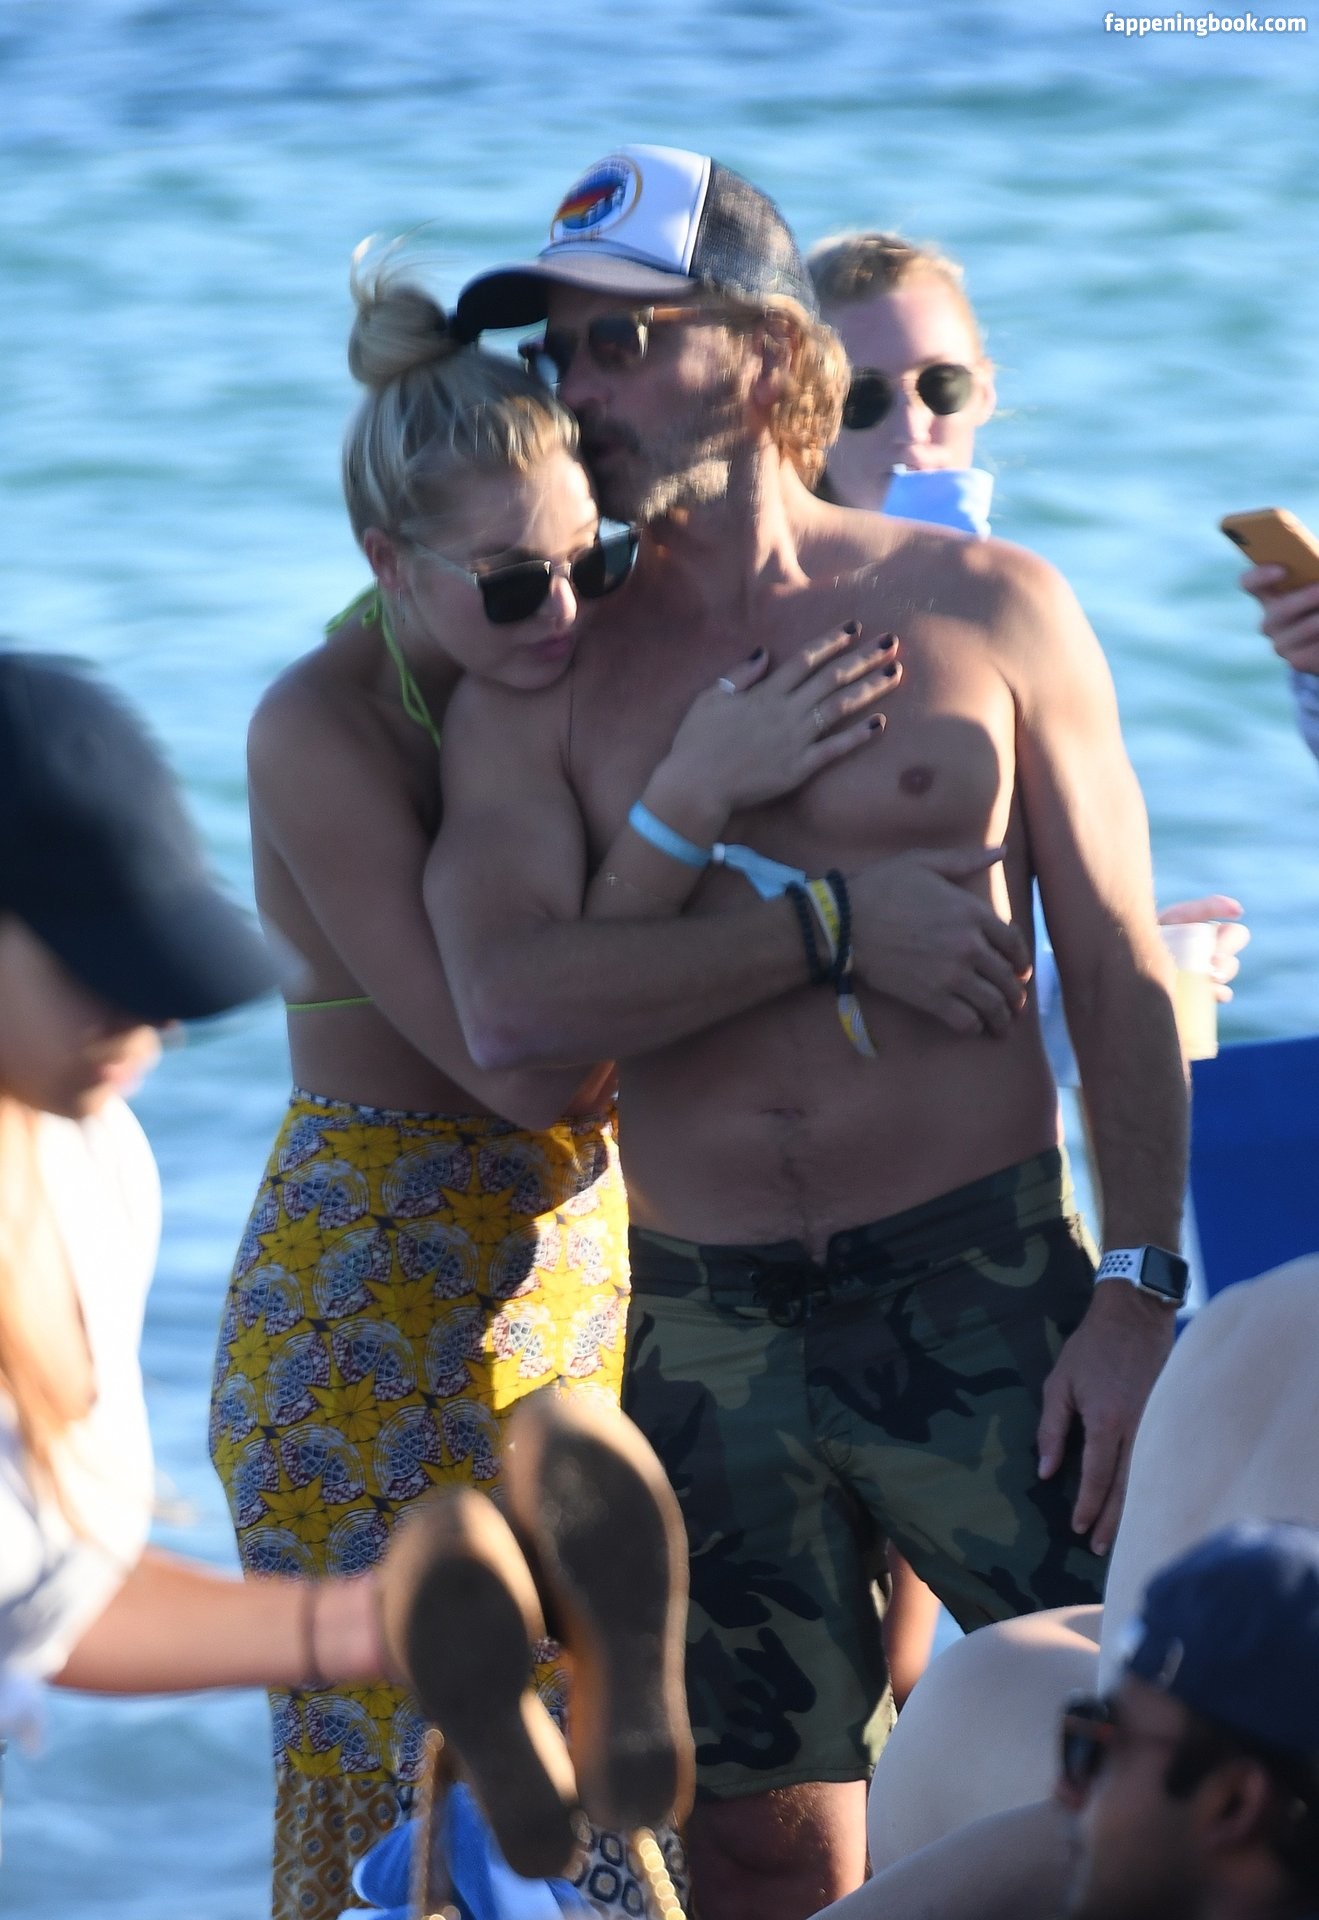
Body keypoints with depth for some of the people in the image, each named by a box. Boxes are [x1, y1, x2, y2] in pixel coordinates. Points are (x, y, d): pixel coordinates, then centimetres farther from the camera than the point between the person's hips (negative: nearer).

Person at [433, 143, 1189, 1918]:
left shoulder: (986, 607, 4)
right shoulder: (539, 688, 4)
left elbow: (1121, 971, 3)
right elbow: (512, 1006, -12)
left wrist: (1140, 1289, -6)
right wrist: (831, 927, -12)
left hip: (983, 1286, -2)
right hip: (705, 1328, 2)